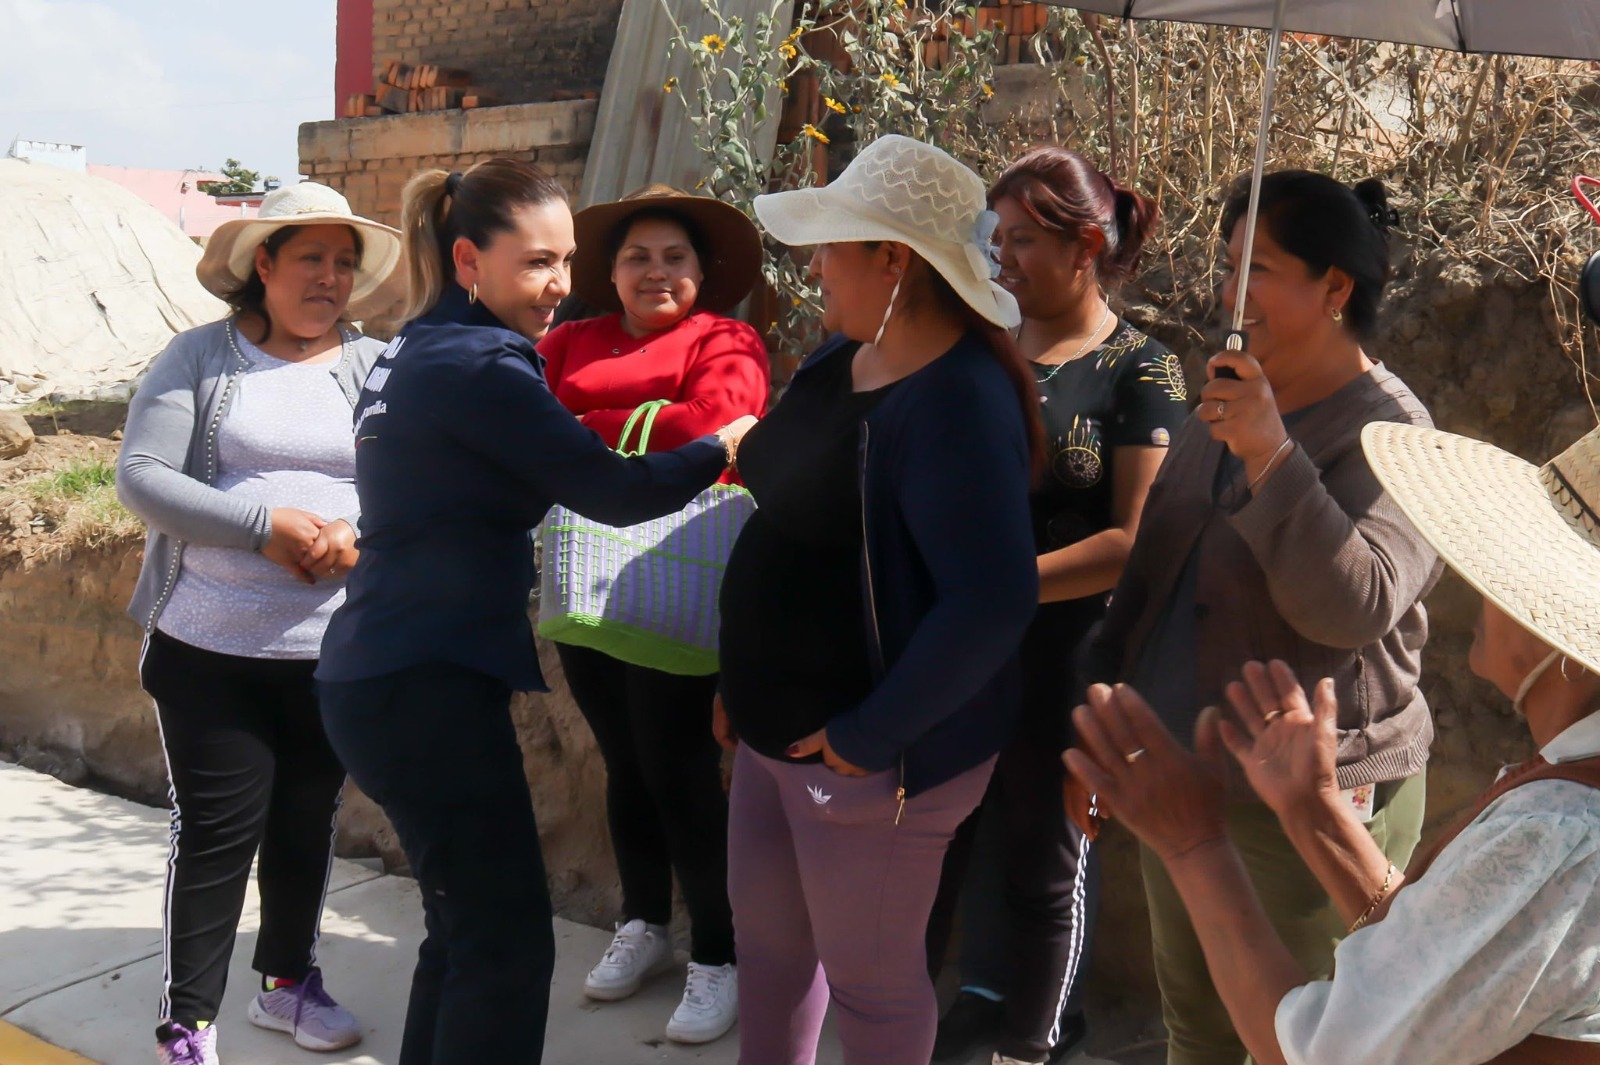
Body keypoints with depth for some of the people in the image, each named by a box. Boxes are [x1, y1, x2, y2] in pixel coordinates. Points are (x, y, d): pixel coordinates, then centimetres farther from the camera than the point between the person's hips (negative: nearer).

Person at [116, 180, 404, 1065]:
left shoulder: (377, 369, 4)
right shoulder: (199, 358, 0)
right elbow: (140, 476, -7)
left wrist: (358, 536, -19)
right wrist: (266, 522, -17)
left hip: (334, 649, 3)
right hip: (209, 645, -2)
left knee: (308, 818, 15)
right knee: (217, 828, 0)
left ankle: (288, 980, 35)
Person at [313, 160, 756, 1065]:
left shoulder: (418, 352, 14)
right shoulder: (476, 364, -15)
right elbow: (611, 490, -15)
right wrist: (725, 447, -1)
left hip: (389, 677, 10)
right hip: (427, 685, -10)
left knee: (469, 929, 18)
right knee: (509, 945, -3)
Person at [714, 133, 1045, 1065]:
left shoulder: (957, 402, -25)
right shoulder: (840, 359, 4)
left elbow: (992, 601, -33)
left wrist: (870, 736, -25)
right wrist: (742, 684, 16)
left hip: (862, 754, -9)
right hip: (777, 727, 9)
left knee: (868, 984, 11)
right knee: (767, 941, 22)